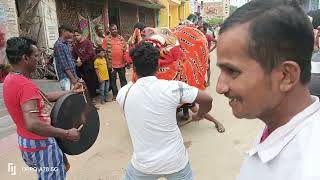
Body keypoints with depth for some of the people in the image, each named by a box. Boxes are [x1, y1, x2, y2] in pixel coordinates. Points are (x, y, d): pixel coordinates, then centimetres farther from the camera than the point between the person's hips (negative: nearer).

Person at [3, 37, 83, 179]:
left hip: (27, 140, 10)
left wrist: (71, 92, 7)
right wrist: (66, 134, -29)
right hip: (40, 145, -10)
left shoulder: (11, 79, 4)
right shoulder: (25, 85, -28)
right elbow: (32, 124, -37)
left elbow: (43, 96, 9)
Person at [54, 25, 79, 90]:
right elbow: (64, 64, -17)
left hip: (71, 76, 9)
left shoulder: (66, 44, 16)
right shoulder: (59, 44, -11)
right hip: (65, 77, -9)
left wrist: (75, 76, 14)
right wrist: (72, 78, -18)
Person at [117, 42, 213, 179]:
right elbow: (207, 99, -10)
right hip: (175, 161, -1)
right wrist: (199, 116, 8)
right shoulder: (172, 87, -18)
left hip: (144, 164, 1)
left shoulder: (123, 93, -11)